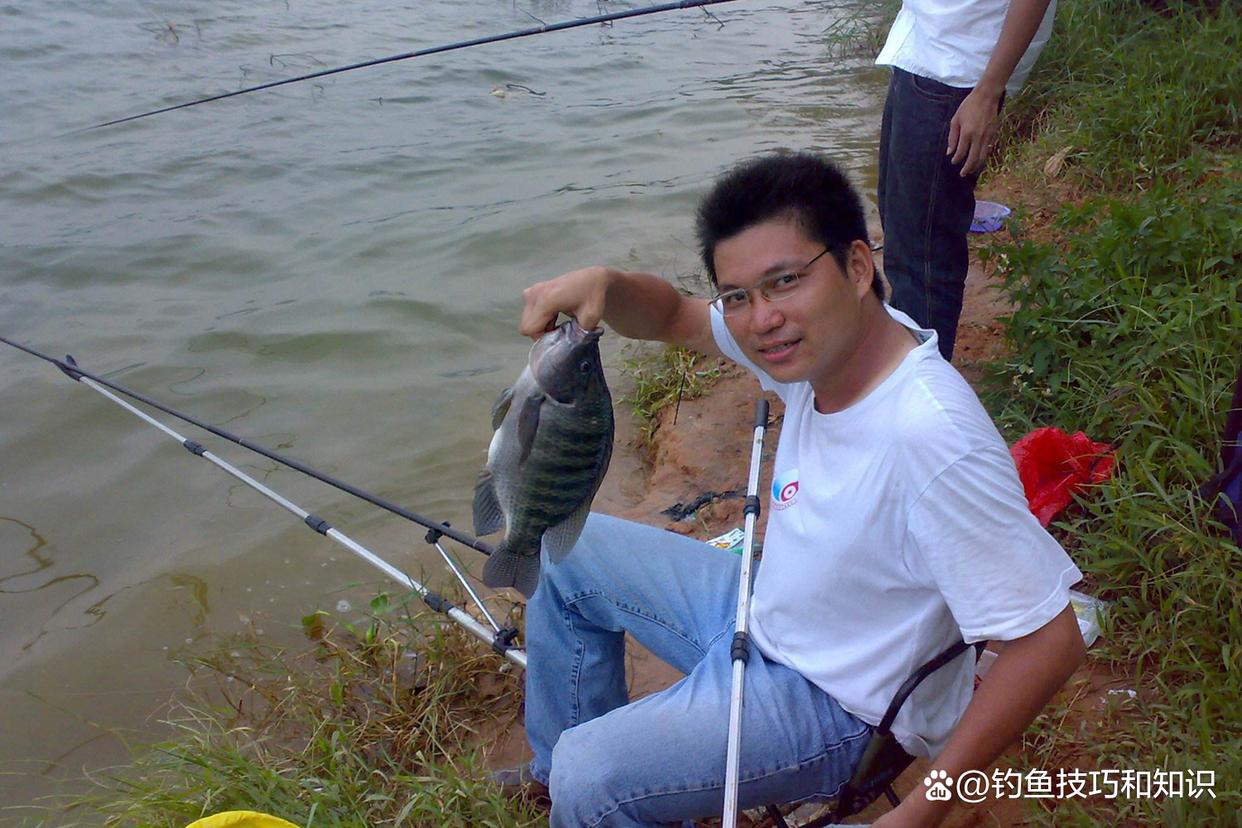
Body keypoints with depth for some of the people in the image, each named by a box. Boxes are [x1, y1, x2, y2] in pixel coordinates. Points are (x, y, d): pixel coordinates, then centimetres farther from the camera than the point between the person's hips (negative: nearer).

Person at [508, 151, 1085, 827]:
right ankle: (556, 772, 30)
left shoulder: (932, 436, -36)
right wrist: (604, 284, -21)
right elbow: (672, 318, 3)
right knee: (565, 551, 13)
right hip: (764, 612, 8)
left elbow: (1050, 642, -31)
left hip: (839, 704, -8)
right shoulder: (820, 338, -12)